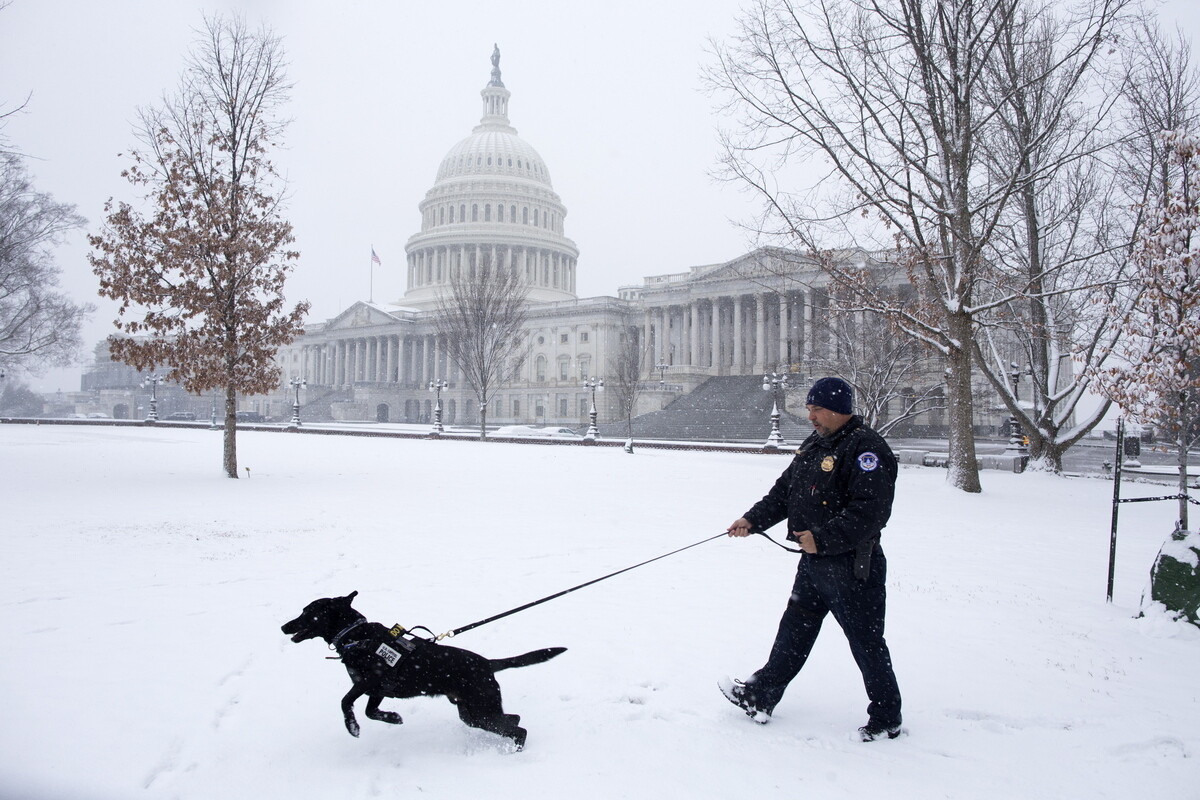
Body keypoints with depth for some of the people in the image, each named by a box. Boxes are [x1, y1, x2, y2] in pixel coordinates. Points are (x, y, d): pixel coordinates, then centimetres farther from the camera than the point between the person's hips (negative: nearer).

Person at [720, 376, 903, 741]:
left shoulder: (866, 449, -17)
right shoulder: (814, 445, 12)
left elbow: (869, 510, -26)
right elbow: (784, 491, 16)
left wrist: (823, 539, -28)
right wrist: (752, 520, 5)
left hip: (852, 566, -9)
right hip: (813, 561, 9)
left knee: (866, 642, 4)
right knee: (794, 631, 17)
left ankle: (886, 718, 20)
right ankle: (760, 697, 28)